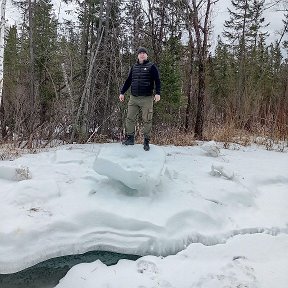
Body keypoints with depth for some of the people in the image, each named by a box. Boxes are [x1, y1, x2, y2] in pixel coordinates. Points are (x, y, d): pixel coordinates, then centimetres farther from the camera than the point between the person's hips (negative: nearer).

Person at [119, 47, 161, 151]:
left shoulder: (151, 66, 1)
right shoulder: (134, 67, 15)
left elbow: (157, 81, -4)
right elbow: (128, 81, 20)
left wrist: (157, 93, -18)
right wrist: (122, 92, 16)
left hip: (146, 99, -4)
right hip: (133, 98, 4)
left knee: (147, 120, -1)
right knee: (130, 119, 2)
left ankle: (146, 142, 7)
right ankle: (130, 138, 13)